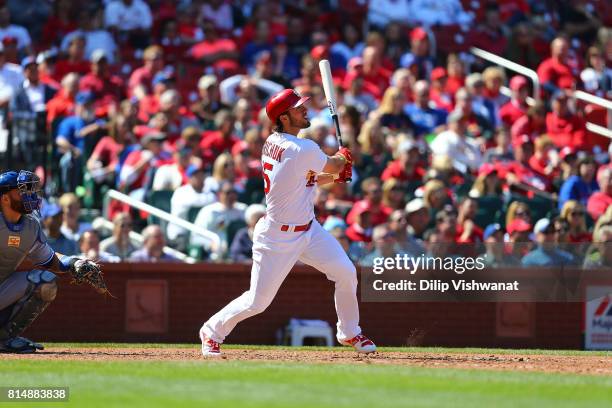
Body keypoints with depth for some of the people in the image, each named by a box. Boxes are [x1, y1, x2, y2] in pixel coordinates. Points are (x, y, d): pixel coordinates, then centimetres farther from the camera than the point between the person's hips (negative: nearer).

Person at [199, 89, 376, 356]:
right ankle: (212, 331, 23)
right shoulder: (304, 150, -25)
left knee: (347, 273, 2)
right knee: (257, 302, 0)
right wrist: (342, 157, 17)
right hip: (277, 238, -9)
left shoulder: (272, 142, 2)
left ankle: (349, 333, 20)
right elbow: (334, 166, -5)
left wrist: (334, 176, 9)